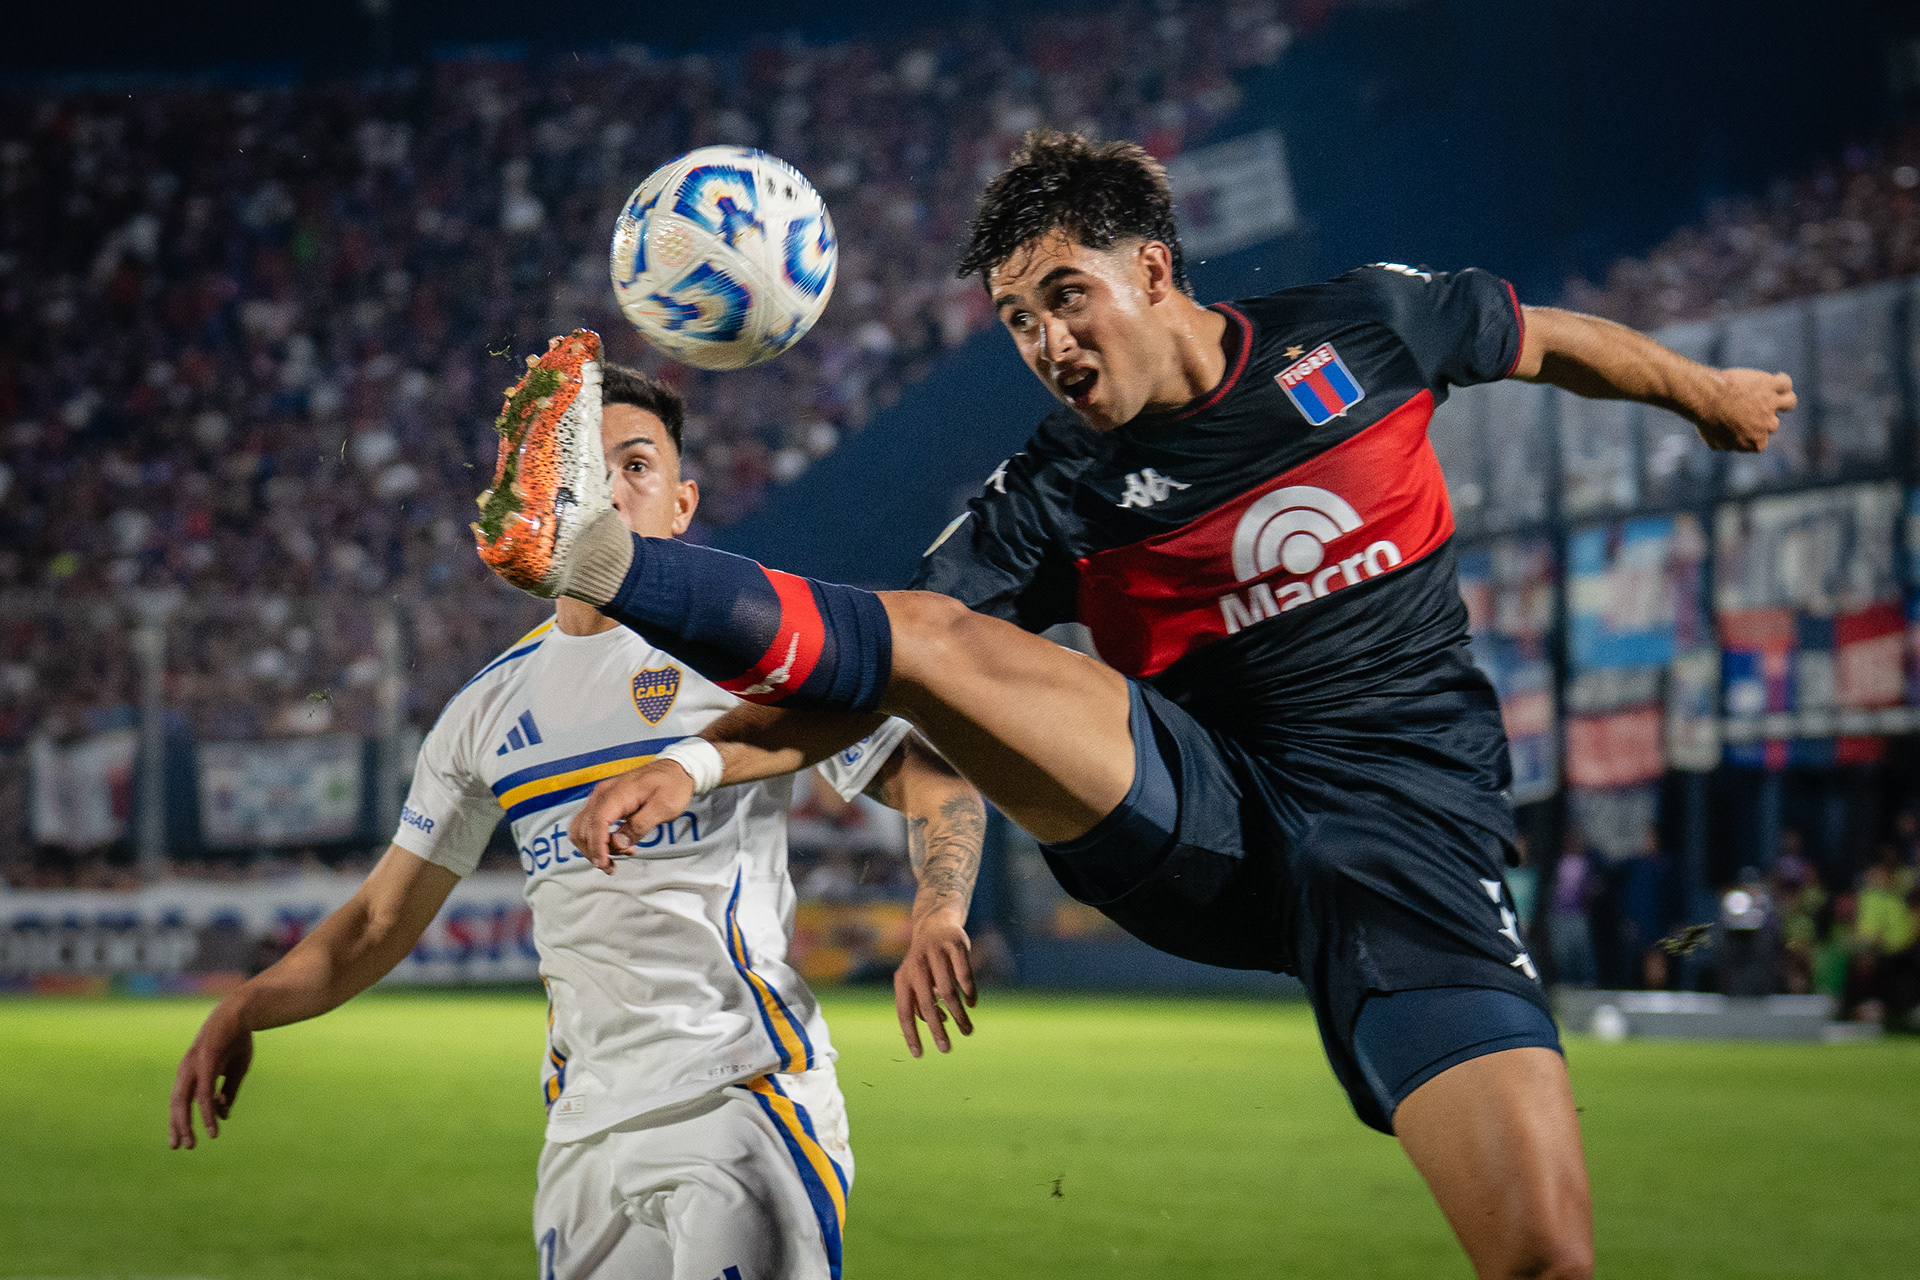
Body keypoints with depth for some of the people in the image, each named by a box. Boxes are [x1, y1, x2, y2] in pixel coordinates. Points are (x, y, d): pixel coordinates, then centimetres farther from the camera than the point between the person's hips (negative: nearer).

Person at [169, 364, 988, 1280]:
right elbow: (383, 921, 19)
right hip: (584, 1127, 5)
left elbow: (935, 788, 1)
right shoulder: (489, 707, 16)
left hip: (746, 1093, -5)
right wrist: (244, 1009, 4)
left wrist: (936, 920, -18)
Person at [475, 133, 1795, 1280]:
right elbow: (890, 661, -5)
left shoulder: (1361, 326, 3)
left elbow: (1553, 341, 21)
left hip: (1411, 833, 0)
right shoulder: (1056, 498, 1)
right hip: (1200, 821, 1)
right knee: (936, 631, -22)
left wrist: (1707, 392, 36)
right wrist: (701, 760, -21)